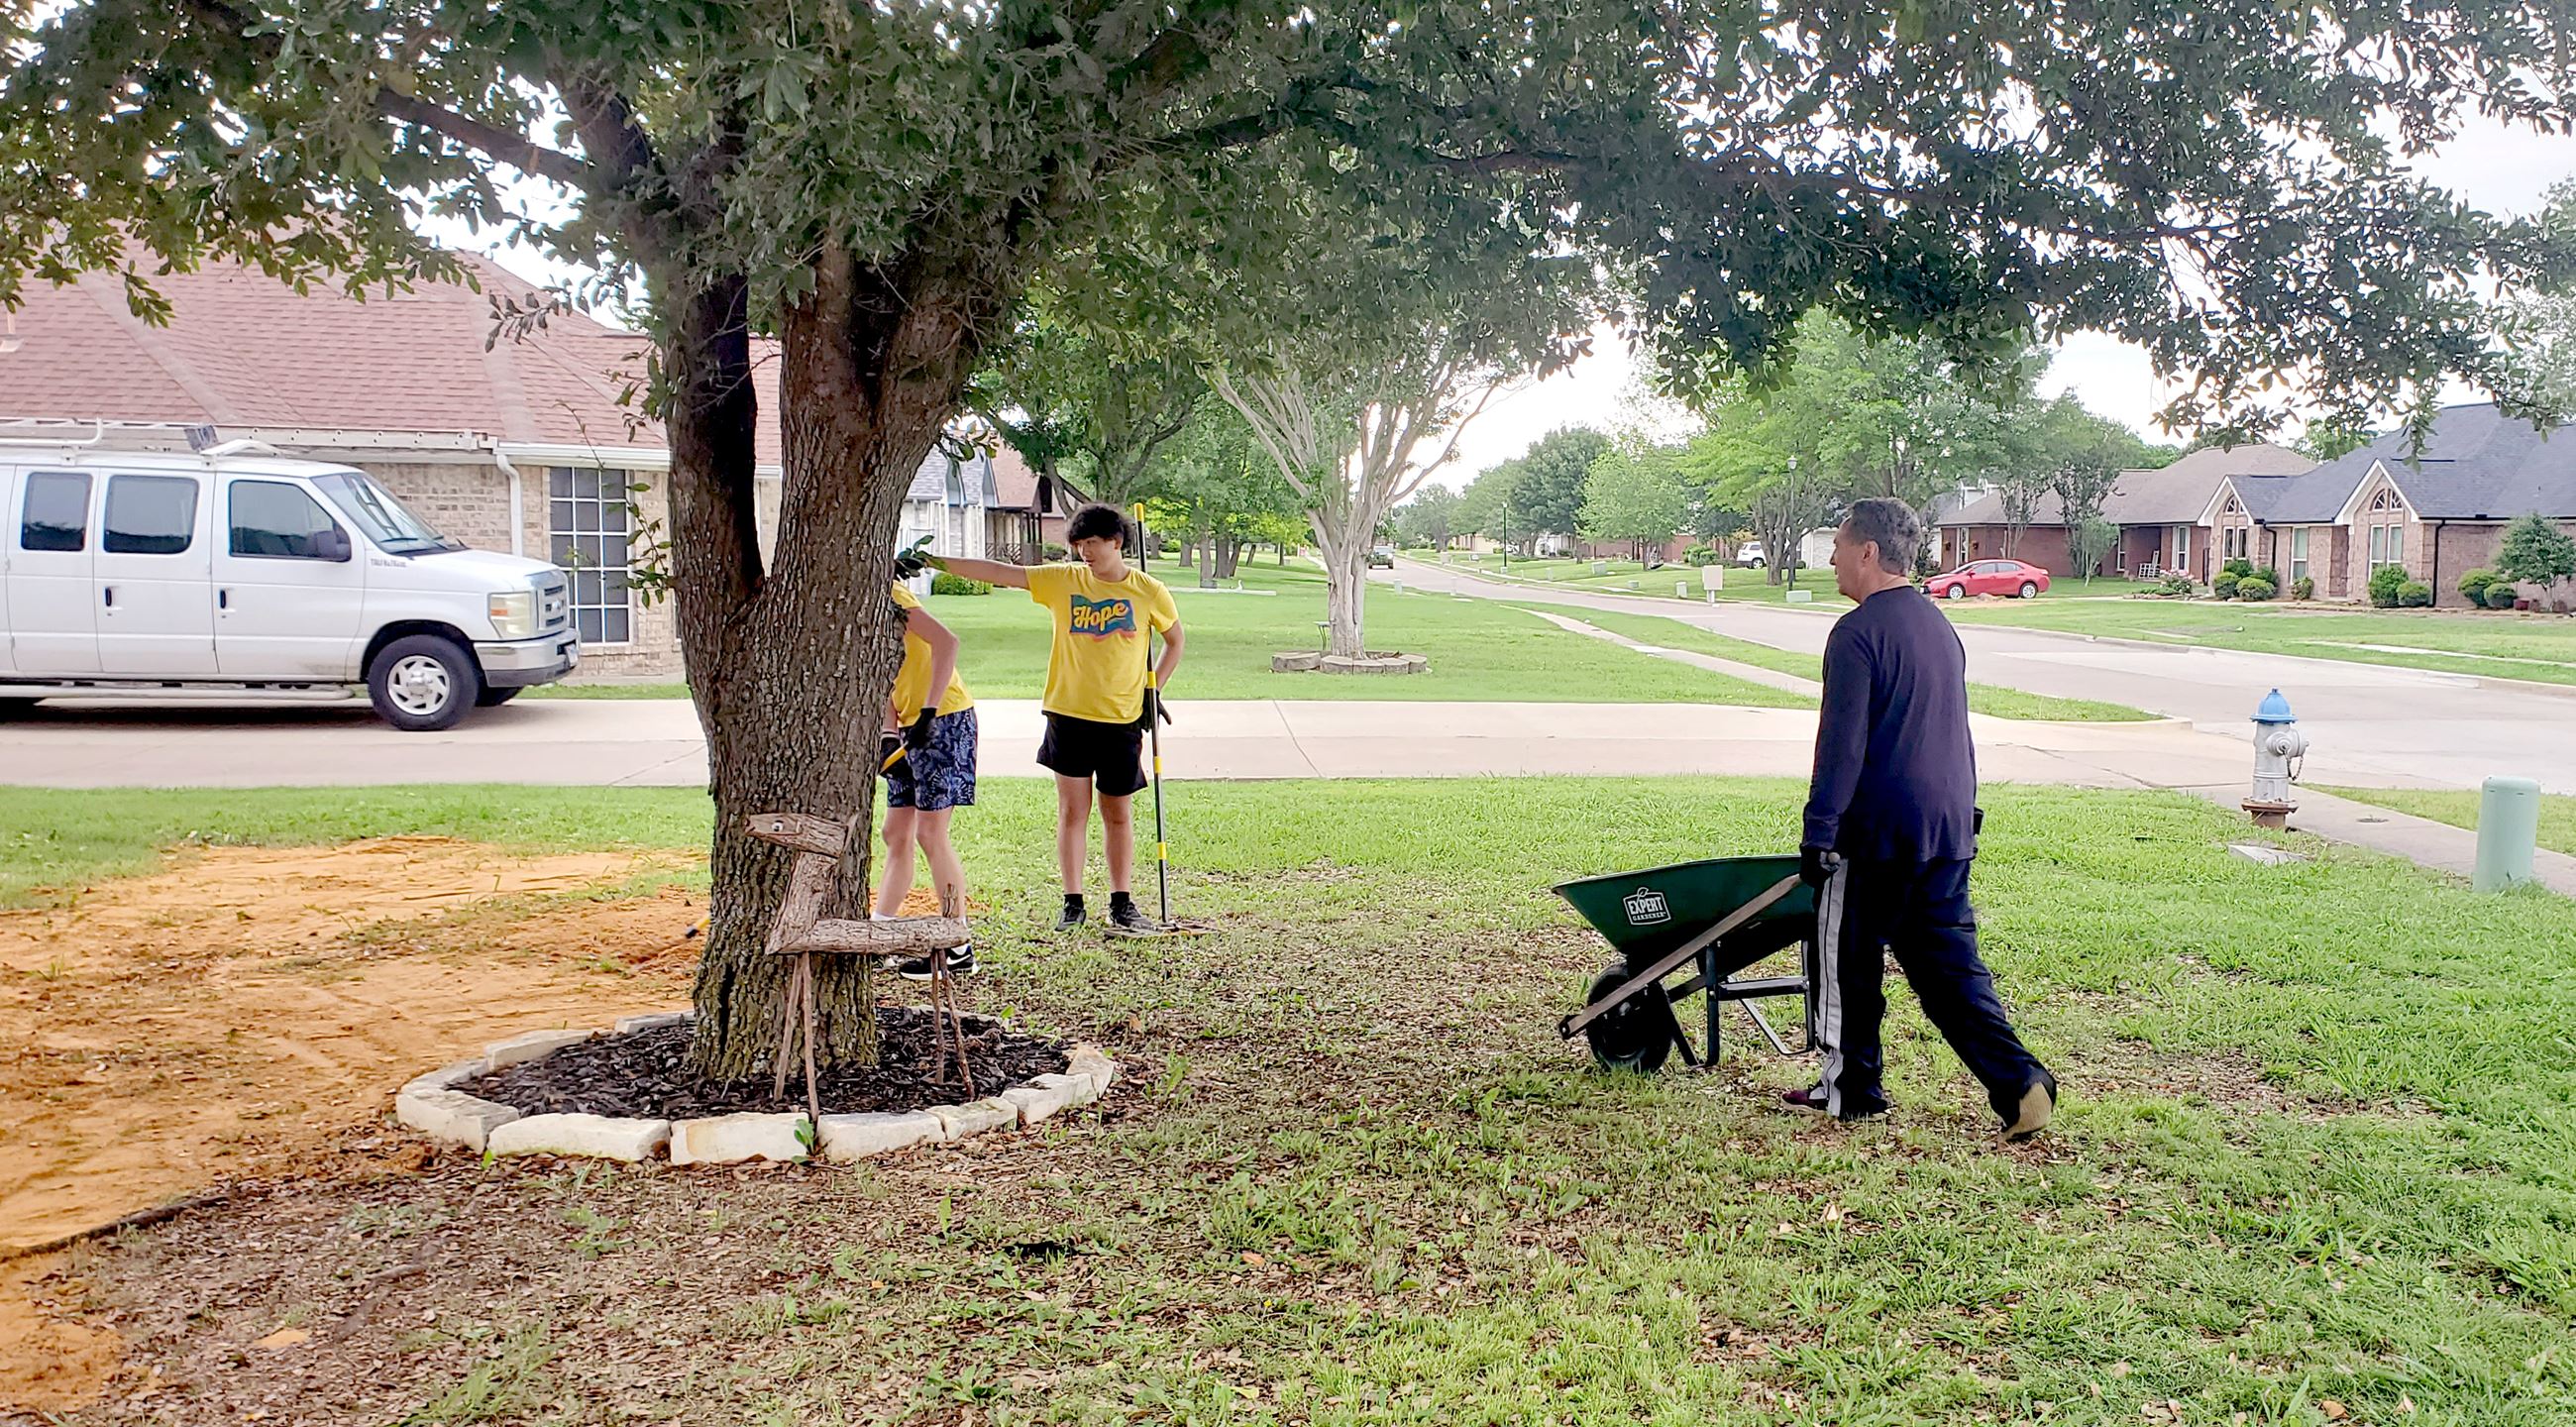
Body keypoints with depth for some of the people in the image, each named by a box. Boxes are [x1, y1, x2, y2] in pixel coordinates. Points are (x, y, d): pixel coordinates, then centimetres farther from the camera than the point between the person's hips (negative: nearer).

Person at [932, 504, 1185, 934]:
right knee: (1072, 810, 2)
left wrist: (1154, 692, 4)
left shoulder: (1149, 592, -1)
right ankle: (1073, 903, 9)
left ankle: (1122, 903, 17)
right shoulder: (1063, 580, 0)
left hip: (1122, 720, 0)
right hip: (1068, 715, 1)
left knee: (1118, 813, 7)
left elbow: (1175, 642, 14)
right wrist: (933, 561, -11)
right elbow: (998, 572, -5)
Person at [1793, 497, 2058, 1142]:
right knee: (1948, 961, 10)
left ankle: (1852, 1088, 18)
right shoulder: (1940, 625, 13)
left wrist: (1818, 832, -16)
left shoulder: (1858, 633, -14)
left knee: (1850, 960, 8)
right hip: (1949, 824, 8)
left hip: (1878, 829, -8)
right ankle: (2019, 1081, -1)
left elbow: (1842, 743, -18)